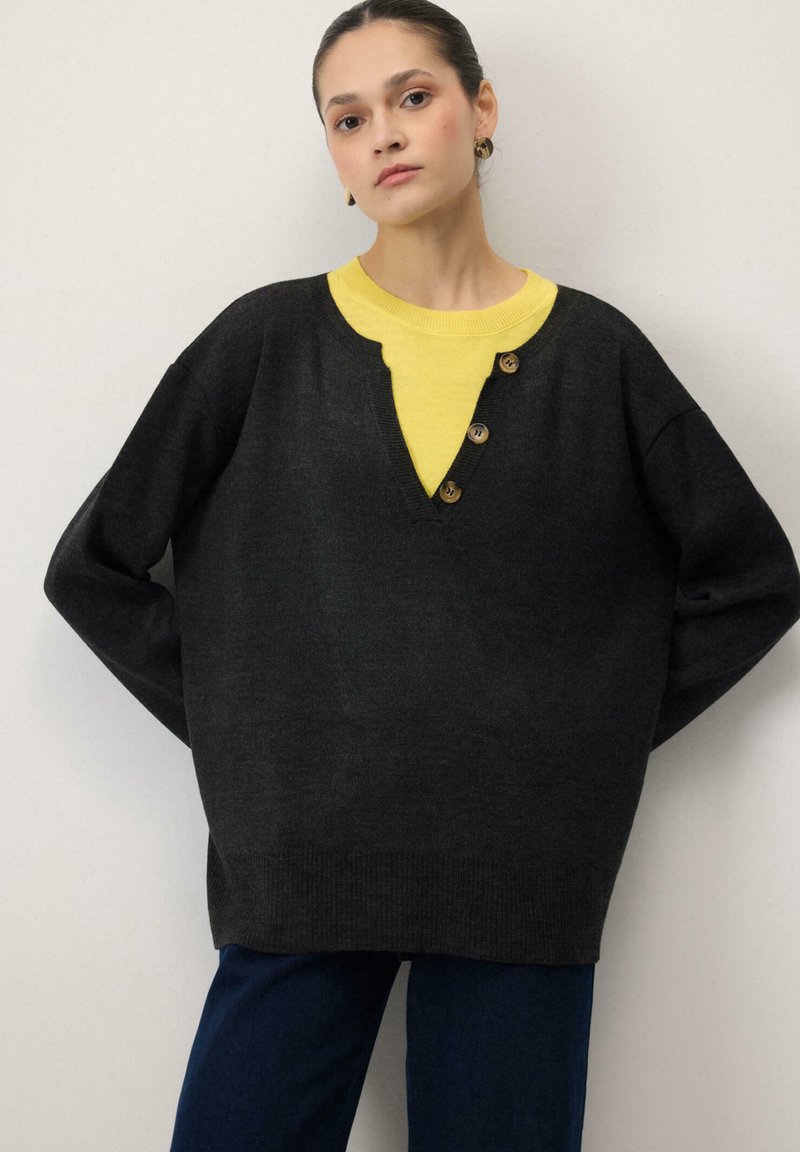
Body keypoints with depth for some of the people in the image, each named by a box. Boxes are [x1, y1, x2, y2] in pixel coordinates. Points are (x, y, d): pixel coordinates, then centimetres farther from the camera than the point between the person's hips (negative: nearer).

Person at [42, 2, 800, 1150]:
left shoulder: (595, 353, 5)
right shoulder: (267, 342, 4)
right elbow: (93, 567, 8)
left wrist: (605, 729, 2)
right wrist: (224, 720, -1)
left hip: (526, 872, 0)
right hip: (297, 868, 0)